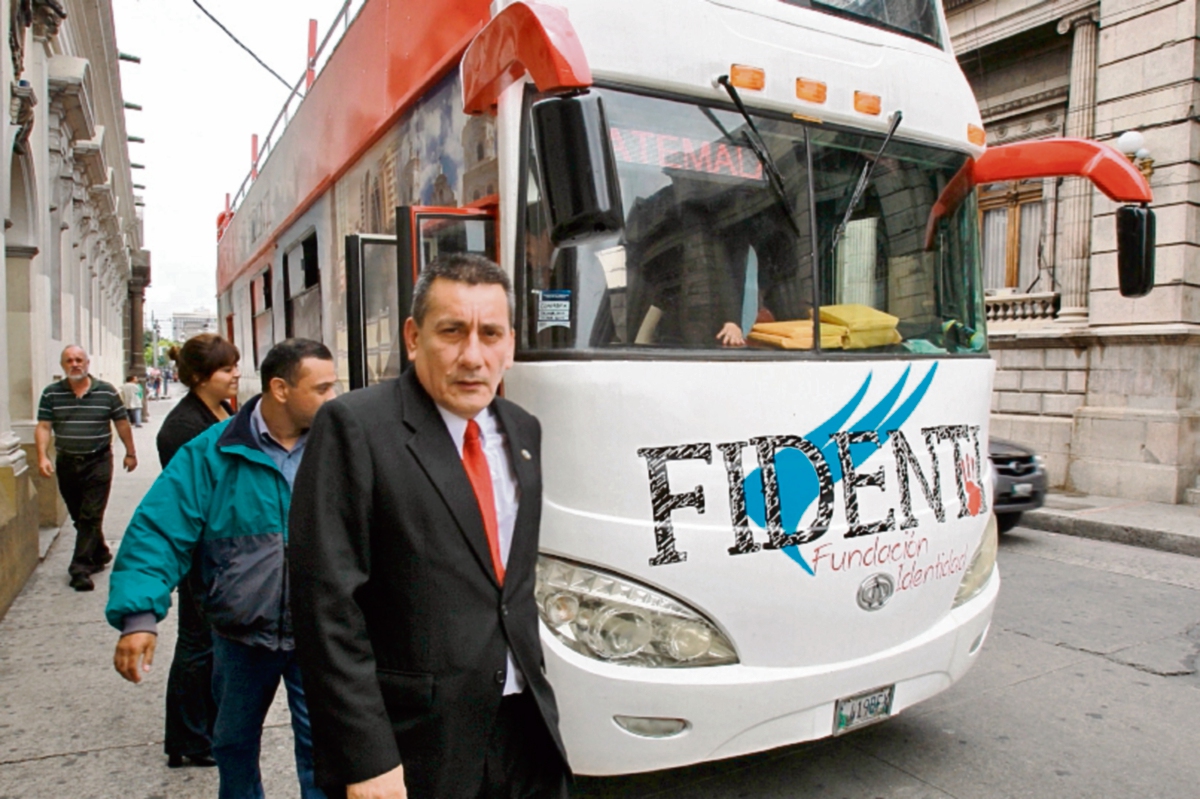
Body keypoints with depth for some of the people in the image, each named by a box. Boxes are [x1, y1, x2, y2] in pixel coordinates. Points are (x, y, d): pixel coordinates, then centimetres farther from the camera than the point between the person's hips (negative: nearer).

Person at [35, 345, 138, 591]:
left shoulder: (107, 392, -1)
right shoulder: (51, 393, 3)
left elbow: (122, 423, 6)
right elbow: (43, 427, -1)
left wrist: (130, 453, 9)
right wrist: (42, 457, -13)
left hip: (98, 463, -3)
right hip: (66, 463, 3)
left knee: (91, 517, -6)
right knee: (79, 517, 13)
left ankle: (81, 568, -3)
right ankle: (100, 555, 31)